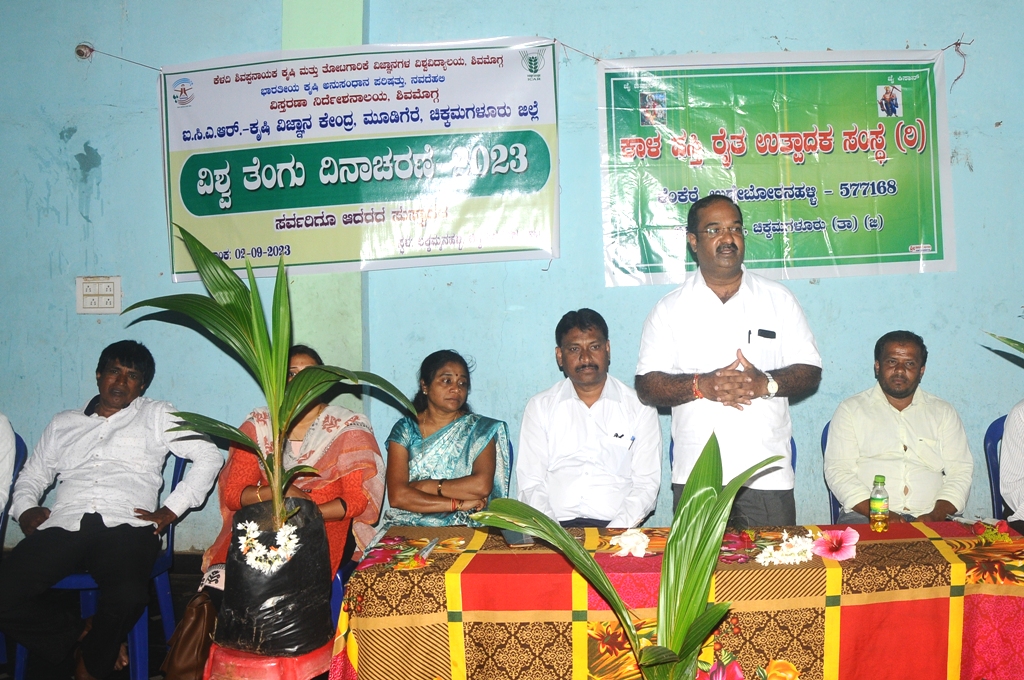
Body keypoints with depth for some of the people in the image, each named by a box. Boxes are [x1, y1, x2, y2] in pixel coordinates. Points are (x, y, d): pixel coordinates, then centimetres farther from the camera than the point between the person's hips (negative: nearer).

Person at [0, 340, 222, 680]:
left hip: (126, 525, -3)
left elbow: (208, 456, 5)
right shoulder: (63, 423, 28)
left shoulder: (157, 416, 16)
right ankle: (75, 635, 4)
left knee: (128, 596, -33)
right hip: (64, 525, 3)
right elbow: (31, 477, 29)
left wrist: (169, 511, -3)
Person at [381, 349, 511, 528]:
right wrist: (458, 503, -10)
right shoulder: (405, 430, 5)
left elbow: (482, 485, -11)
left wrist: (426, 486, -7)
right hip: (407, 527, 2)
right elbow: (397, 496, -7)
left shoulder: (480, 429, 5)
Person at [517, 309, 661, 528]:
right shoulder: (540, 407, 10)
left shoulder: (640, 407, 8)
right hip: (557, 525, 1)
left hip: (616, 529, 0)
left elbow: (646, 484, 4)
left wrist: (614, 532, -11)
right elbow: (530, 483, 6)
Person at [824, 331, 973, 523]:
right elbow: (838, 471, -1)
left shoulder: (943, 413, 17)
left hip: (928, 520, 3)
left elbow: (960, 472, 9)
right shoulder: (851, 410, 8)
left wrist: (936, 516, -9)